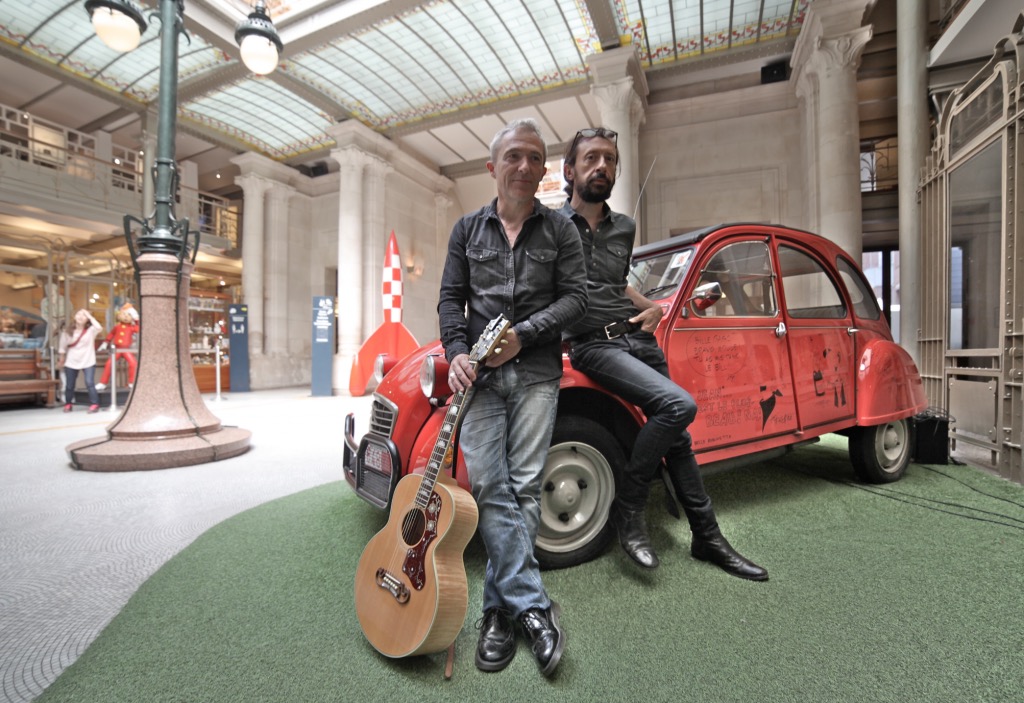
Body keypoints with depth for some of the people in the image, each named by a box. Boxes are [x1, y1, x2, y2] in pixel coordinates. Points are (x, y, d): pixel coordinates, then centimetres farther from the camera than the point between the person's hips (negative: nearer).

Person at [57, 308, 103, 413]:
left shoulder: (91, 330, -5)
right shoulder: (67, 331, 2)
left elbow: (99, 328, -29)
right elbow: (62, 346, 11)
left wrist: (90, 316, -19)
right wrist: (61, 359, 15)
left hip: (88, 362, -3)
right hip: (71, 362, 3)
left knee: (89, 383, -13)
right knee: (69, 385, 10)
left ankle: (94, 404, -7)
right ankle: (68, 404, 27)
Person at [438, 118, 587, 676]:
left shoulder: (560, 229, 10)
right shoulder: (468, 228, 14)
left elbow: (574, 297, 2)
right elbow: (451, 298, 10)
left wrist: (521, 334, -11)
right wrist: (457, 351, -7)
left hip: (536, 373, -1)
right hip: (479, 374, 2)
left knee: (523, 487, -2)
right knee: (488, 486, -6)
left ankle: (500, 608, 14)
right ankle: (533, 607, 7)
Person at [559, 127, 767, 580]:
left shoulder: (624, 228, 16)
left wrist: (653, 307, 11)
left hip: (640, 340, 7)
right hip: (595, 345, -6)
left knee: (676, 436, 9)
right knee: (679, 406, -26)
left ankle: (708, 538, 28)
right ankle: (627, 509, -5)